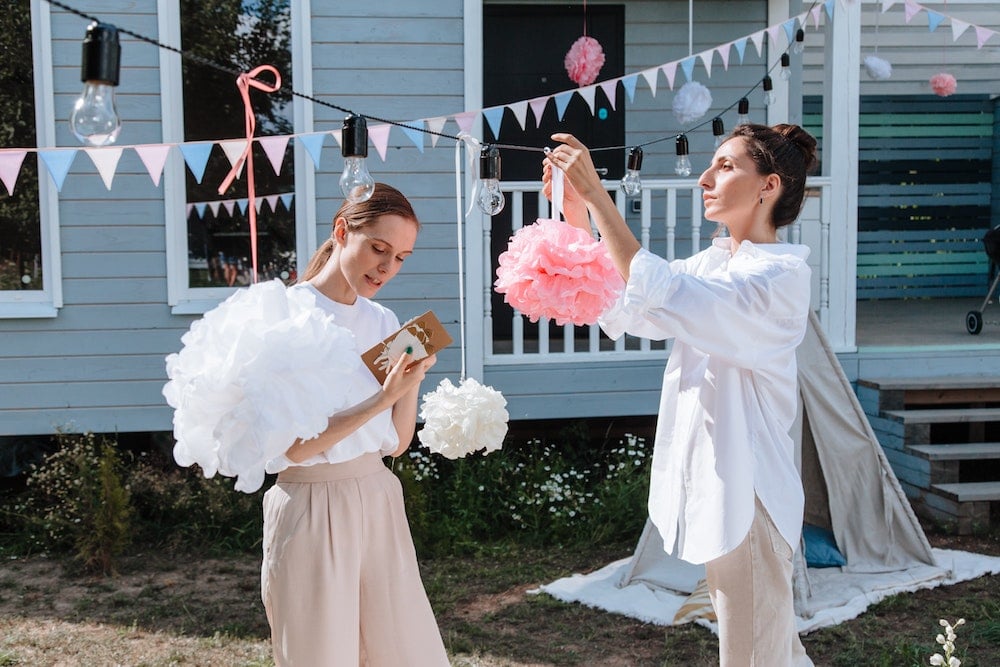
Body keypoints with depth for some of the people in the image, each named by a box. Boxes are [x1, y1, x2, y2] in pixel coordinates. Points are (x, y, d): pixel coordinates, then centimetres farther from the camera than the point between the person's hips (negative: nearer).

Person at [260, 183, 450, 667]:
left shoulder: (383, 322, 7)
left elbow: (397, 443, 8)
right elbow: (297, 446, -15)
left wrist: (412, 376, -7)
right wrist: (383, 398, -24)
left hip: (380, 500, 6)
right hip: (312, 505, -5)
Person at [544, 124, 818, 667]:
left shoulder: (781, 274, -16)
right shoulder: (713, 261, 12)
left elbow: (662, 295, -30)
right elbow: (617, 312, 7)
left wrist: (596, 194, -28)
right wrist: (577, 216, -2)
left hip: (745, 490, -9)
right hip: (708, 482, 9)